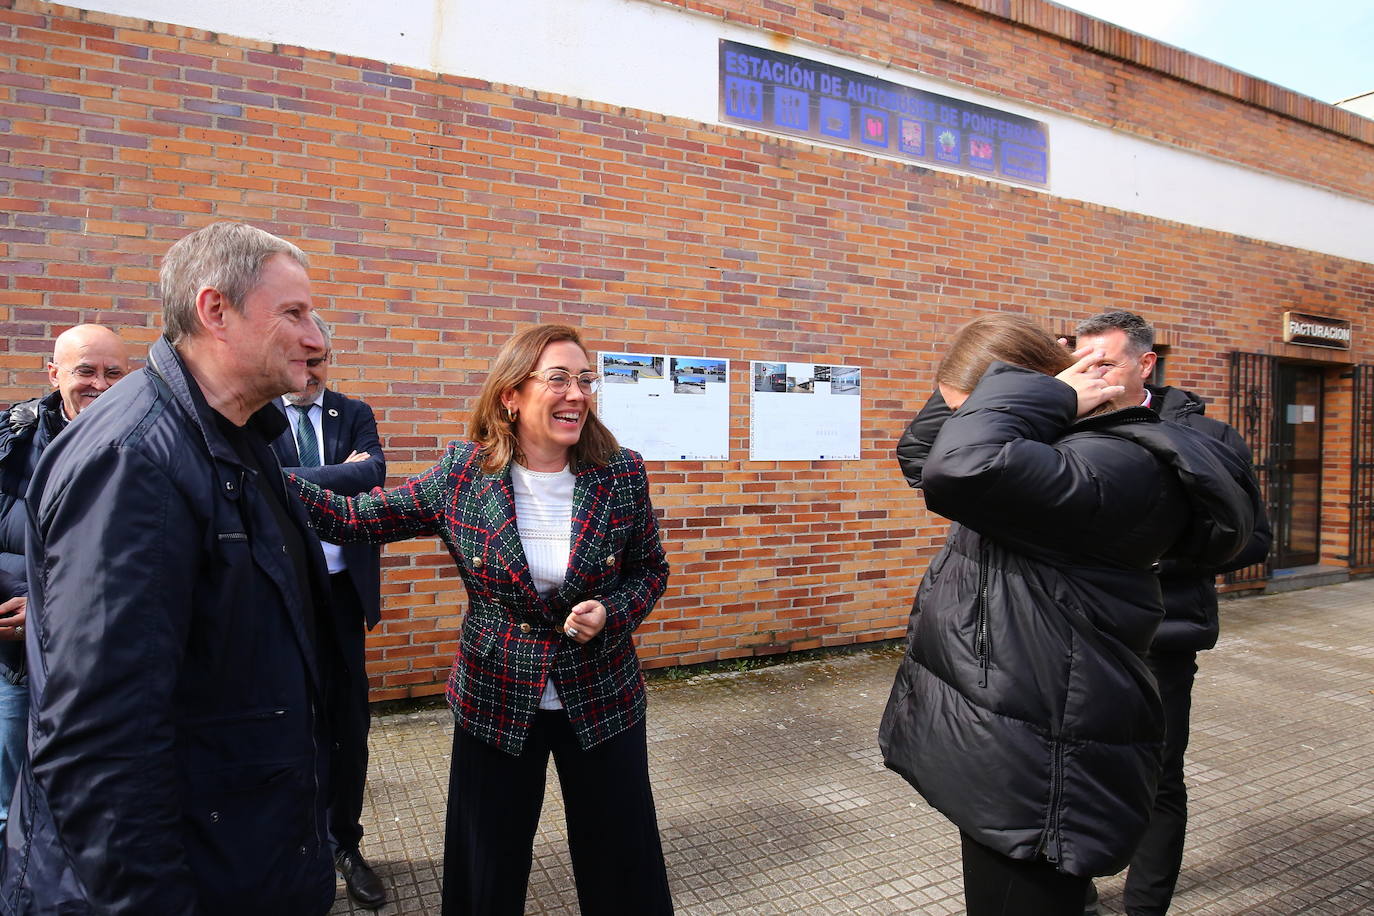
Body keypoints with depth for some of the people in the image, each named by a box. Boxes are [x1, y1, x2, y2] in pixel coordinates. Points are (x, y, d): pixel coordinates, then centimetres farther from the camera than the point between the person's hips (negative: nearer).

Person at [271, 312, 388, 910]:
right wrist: (340, 473, -15)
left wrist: (292, 478, -15)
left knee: (348, 721, 12)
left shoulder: (355, 414, 5)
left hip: (342, 588, 3)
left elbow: (373, 472, -12)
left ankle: (344, 843, 32)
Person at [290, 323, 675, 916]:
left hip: (601, 697, 0)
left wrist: (611, 614, -17)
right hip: (495, 702, 0)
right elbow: (355, 519, -8)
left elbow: (650, 570, 2)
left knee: (623, 868, 15)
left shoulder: (622, 474, -10)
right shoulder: (463, 474, -10)